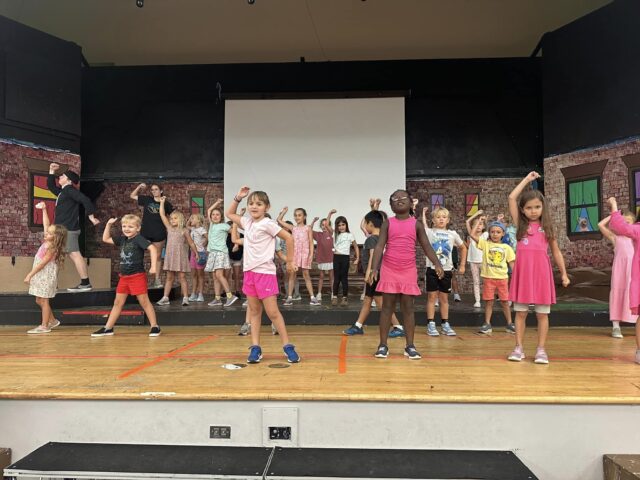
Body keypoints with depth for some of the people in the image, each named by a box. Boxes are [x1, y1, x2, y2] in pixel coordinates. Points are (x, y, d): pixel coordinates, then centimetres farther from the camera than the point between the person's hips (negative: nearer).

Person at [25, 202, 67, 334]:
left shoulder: (52, 248, -18)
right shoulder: (48, 242, 4)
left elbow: (42, 263, -19)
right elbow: (46, 224, 10)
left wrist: (30, 274, -18)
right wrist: (44, 210, 8)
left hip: (46, 276, -9)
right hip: (41, 275, 9)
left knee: (43, 300, -2)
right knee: (39, 300, 13)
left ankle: (44, 326, 4)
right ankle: (52, 320, 24)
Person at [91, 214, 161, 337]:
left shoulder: (139, 239, -12)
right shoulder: (122, 239, 10)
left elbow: (152, 248, -24)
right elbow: (106, 239, 22)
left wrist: (153, 266, -31)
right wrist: (108, 224, 12)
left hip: (137, 276, -7)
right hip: (123, 277, 7)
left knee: (144, 302, -3)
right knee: (118, 303, 13)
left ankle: (155, 326, 5)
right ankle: (108, 328, 20)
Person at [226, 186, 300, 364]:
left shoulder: (267, 224, -11)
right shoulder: (247, 222, 10)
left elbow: (289, 238, -10)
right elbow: (229, 214, 24)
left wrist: (290, 260, -4)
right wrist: (238, 197, 12)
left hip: (265, 272, -7)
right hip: (249, 271, 7)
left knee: (272, 312, -6)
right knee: (254, 311, 9)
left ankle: (287, 346, 4)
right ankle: (255, 347, 14)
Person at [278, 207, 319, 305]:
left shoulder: (308, 228, 5)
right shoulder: (293, 228, 11)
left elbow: (311, 242, -1)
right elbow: (279, 220, 13)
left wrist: (311, 254, -10)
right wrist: (284, 211, 16)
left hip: (305, 253, -2)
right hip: (294, 253, 2)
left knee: (306, 275, 0)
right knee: (292, 275, 2)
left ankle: (312, 297, 4)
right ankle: (290, 297, 5)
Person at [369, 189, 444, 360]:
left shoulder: (416, 224, 3)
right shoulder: (388, 223, 1)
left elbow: (426, 246, 1)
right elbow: (379, 246, -4)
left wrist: (437, 264, -14)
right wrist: (374, 268, -15)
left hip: (409, 271, 1)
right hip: (389, 270, 0)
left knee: (408, 308, 5)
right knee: (387, 307, 5)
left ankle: (410, 346, 13)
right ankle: (383, 345, 12)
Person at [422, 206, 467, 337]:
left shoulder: (452, 234, 5)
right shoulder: (429, 232, -2)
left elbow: (463, 248, 17)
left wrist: (462, 265, 14)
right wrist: (423, 213, -16)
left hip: (446, 270, 2)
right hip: (432, 269, -2)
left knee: (444, 298, 11)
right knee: (432, 297, 2)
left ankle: (445, 324, 19)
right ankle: (431, 325, 7)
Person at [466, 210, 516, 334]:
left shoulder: (507, 247, 5)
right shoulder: (485, 243, 0)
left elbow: (512, 264, 8)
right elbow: (471, 234, -10)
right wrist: (476, 216, -6)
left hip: (502, 278, 1)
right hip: (488, 278, -1)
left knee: (505, 301, 9)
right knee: (489, 301, 5)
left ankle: (509, 324, 23)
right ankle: (487, 324, 14)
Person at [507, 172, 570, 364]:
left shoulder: (547, 227, 9)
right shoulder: (520, 224, 7)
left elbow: (556, 252, 13)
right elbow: (512, 198, -1)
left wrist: (564, 274, 10)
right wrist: (527, 179, 6)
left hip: (541, 272, 0)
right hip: (523, 271, 0)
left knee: (542, 314, 5)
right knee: (520, 312, 5)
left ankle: (541, 349, 12)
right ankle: (519, 348, 12)